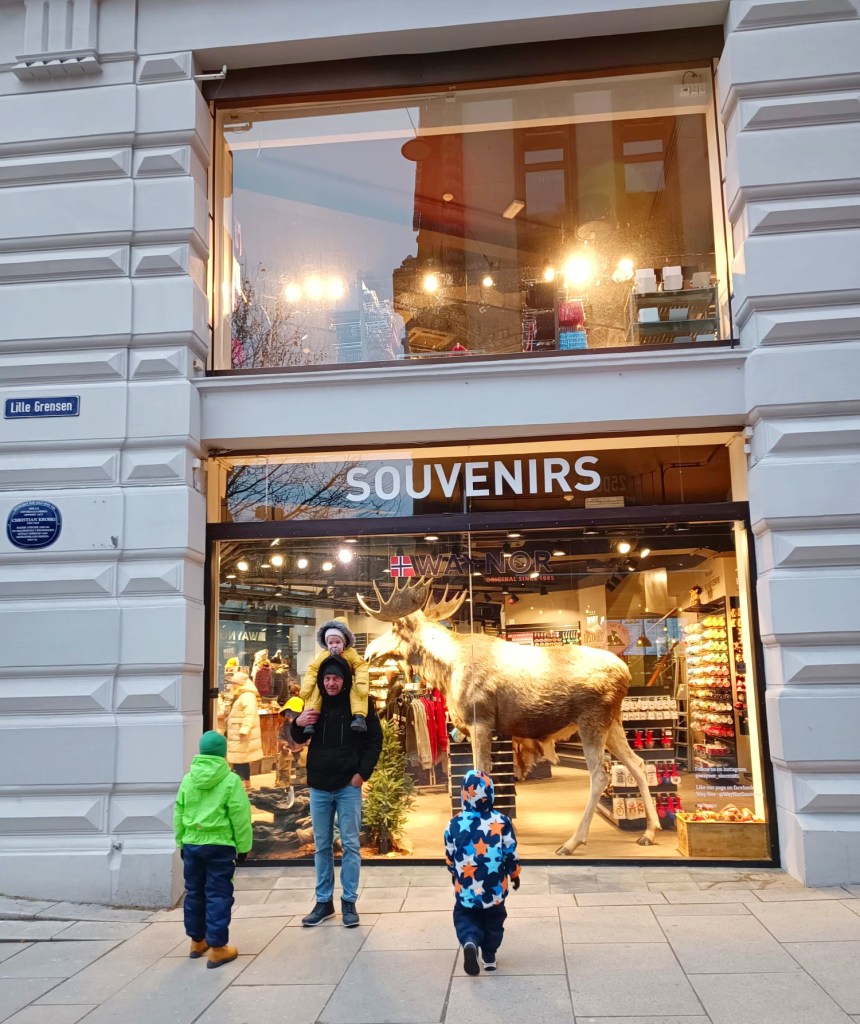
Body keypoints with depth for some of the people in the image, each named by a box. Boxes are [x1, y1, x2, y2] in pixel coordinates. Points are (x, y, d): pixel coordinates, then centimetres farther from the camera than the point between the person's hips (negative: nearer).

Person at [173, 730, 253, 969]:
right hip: (219, 846, -5)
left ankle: (197, 942, 29)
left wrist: (181, 842, 21)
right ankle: (217, 948, 3)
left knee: (194, 893, 17)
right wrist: (243, 847, 1)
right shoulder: (231, 780, -11)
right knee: (218, 895, 1)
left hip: (191, 844, 5)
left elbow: (179, 815, 9)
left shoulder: (188, 779, 2)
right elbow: (240, 817, -9)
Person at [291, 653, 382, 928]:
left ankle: (349, 902, 12)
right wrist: (298, 723, -9)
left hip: (348, 786, -3)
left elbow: (375, 740, -1)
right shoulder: (315, 703, 3)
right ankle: (323, 901, 20)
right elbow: (300, 739, 14)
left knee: (351, 845, 2)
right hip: (319, 786, 3)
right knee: (322, 846, 10)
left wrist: (363, 773, -10)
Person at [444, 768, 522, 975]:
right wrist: (514, 875, 14)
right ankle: (489, 956, 28)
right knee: (493, 922, 24)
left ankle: (469, 941, -10)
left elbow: (450, 860, 2)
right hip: (495, 889, 1)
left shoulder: (454, 825, -9)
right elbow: (511, 855, -5)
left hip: (466, 890, -1)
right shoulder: (502, 822, -11)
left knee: (464, 918, 17)